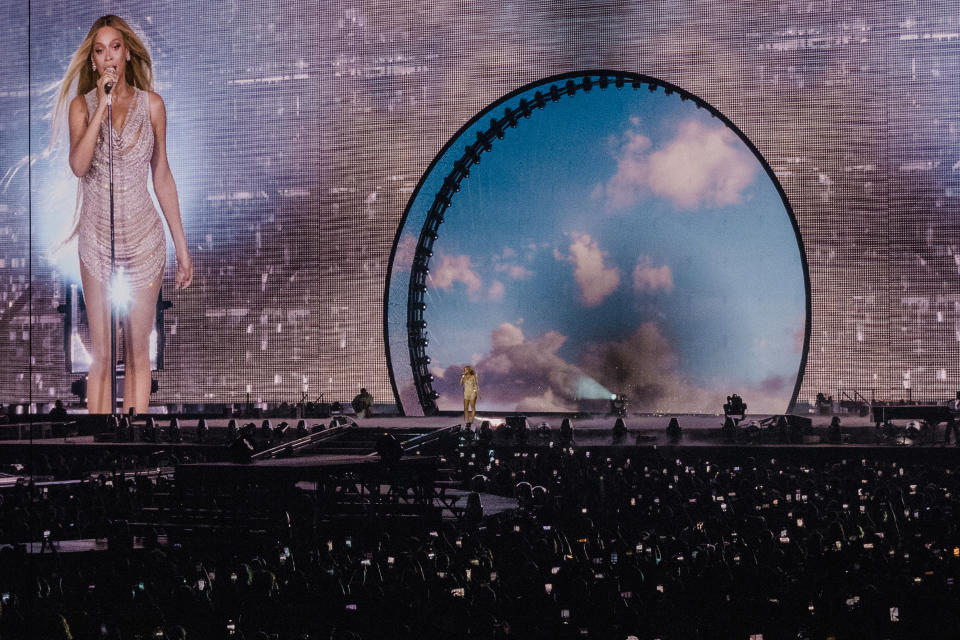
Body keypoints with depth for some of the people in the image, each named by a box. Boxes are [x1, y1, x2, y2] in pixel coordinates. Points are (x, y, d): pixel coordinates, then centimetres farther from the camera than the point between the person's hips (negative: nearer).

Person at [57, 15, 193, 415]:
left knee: (138, 351, 6)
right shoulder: (81, 105, -1)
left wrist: (182, 246, 4)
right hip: (96, 237, 0)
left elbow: (162, 176, 5)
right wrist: (103, 105, -21)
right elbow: (78, 165, -19)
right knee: (101, 353, 4)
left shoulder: (151, 104, 0)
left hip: (143, 238, 0)